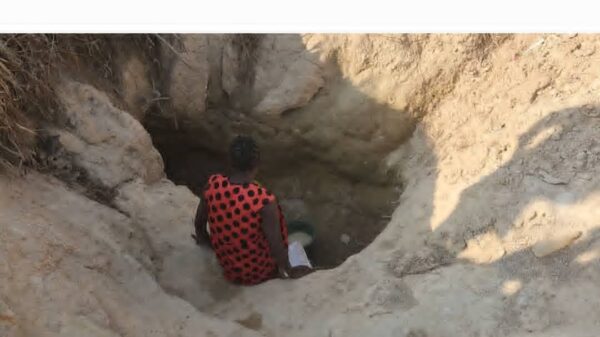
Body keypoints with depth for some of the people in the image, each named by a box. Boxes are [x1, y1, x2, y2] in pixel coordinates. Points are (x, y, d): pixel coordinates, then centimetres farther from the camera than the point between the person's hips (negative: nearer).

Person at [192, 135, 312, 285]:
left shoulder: (213, 184, -20)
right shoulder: (264, 200, -34)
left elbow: (199, 222, -3)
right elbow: (277, 247, -26)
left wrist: (204, 239, 18)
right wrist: (290, 271, -7)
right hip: (258, 272, -3)